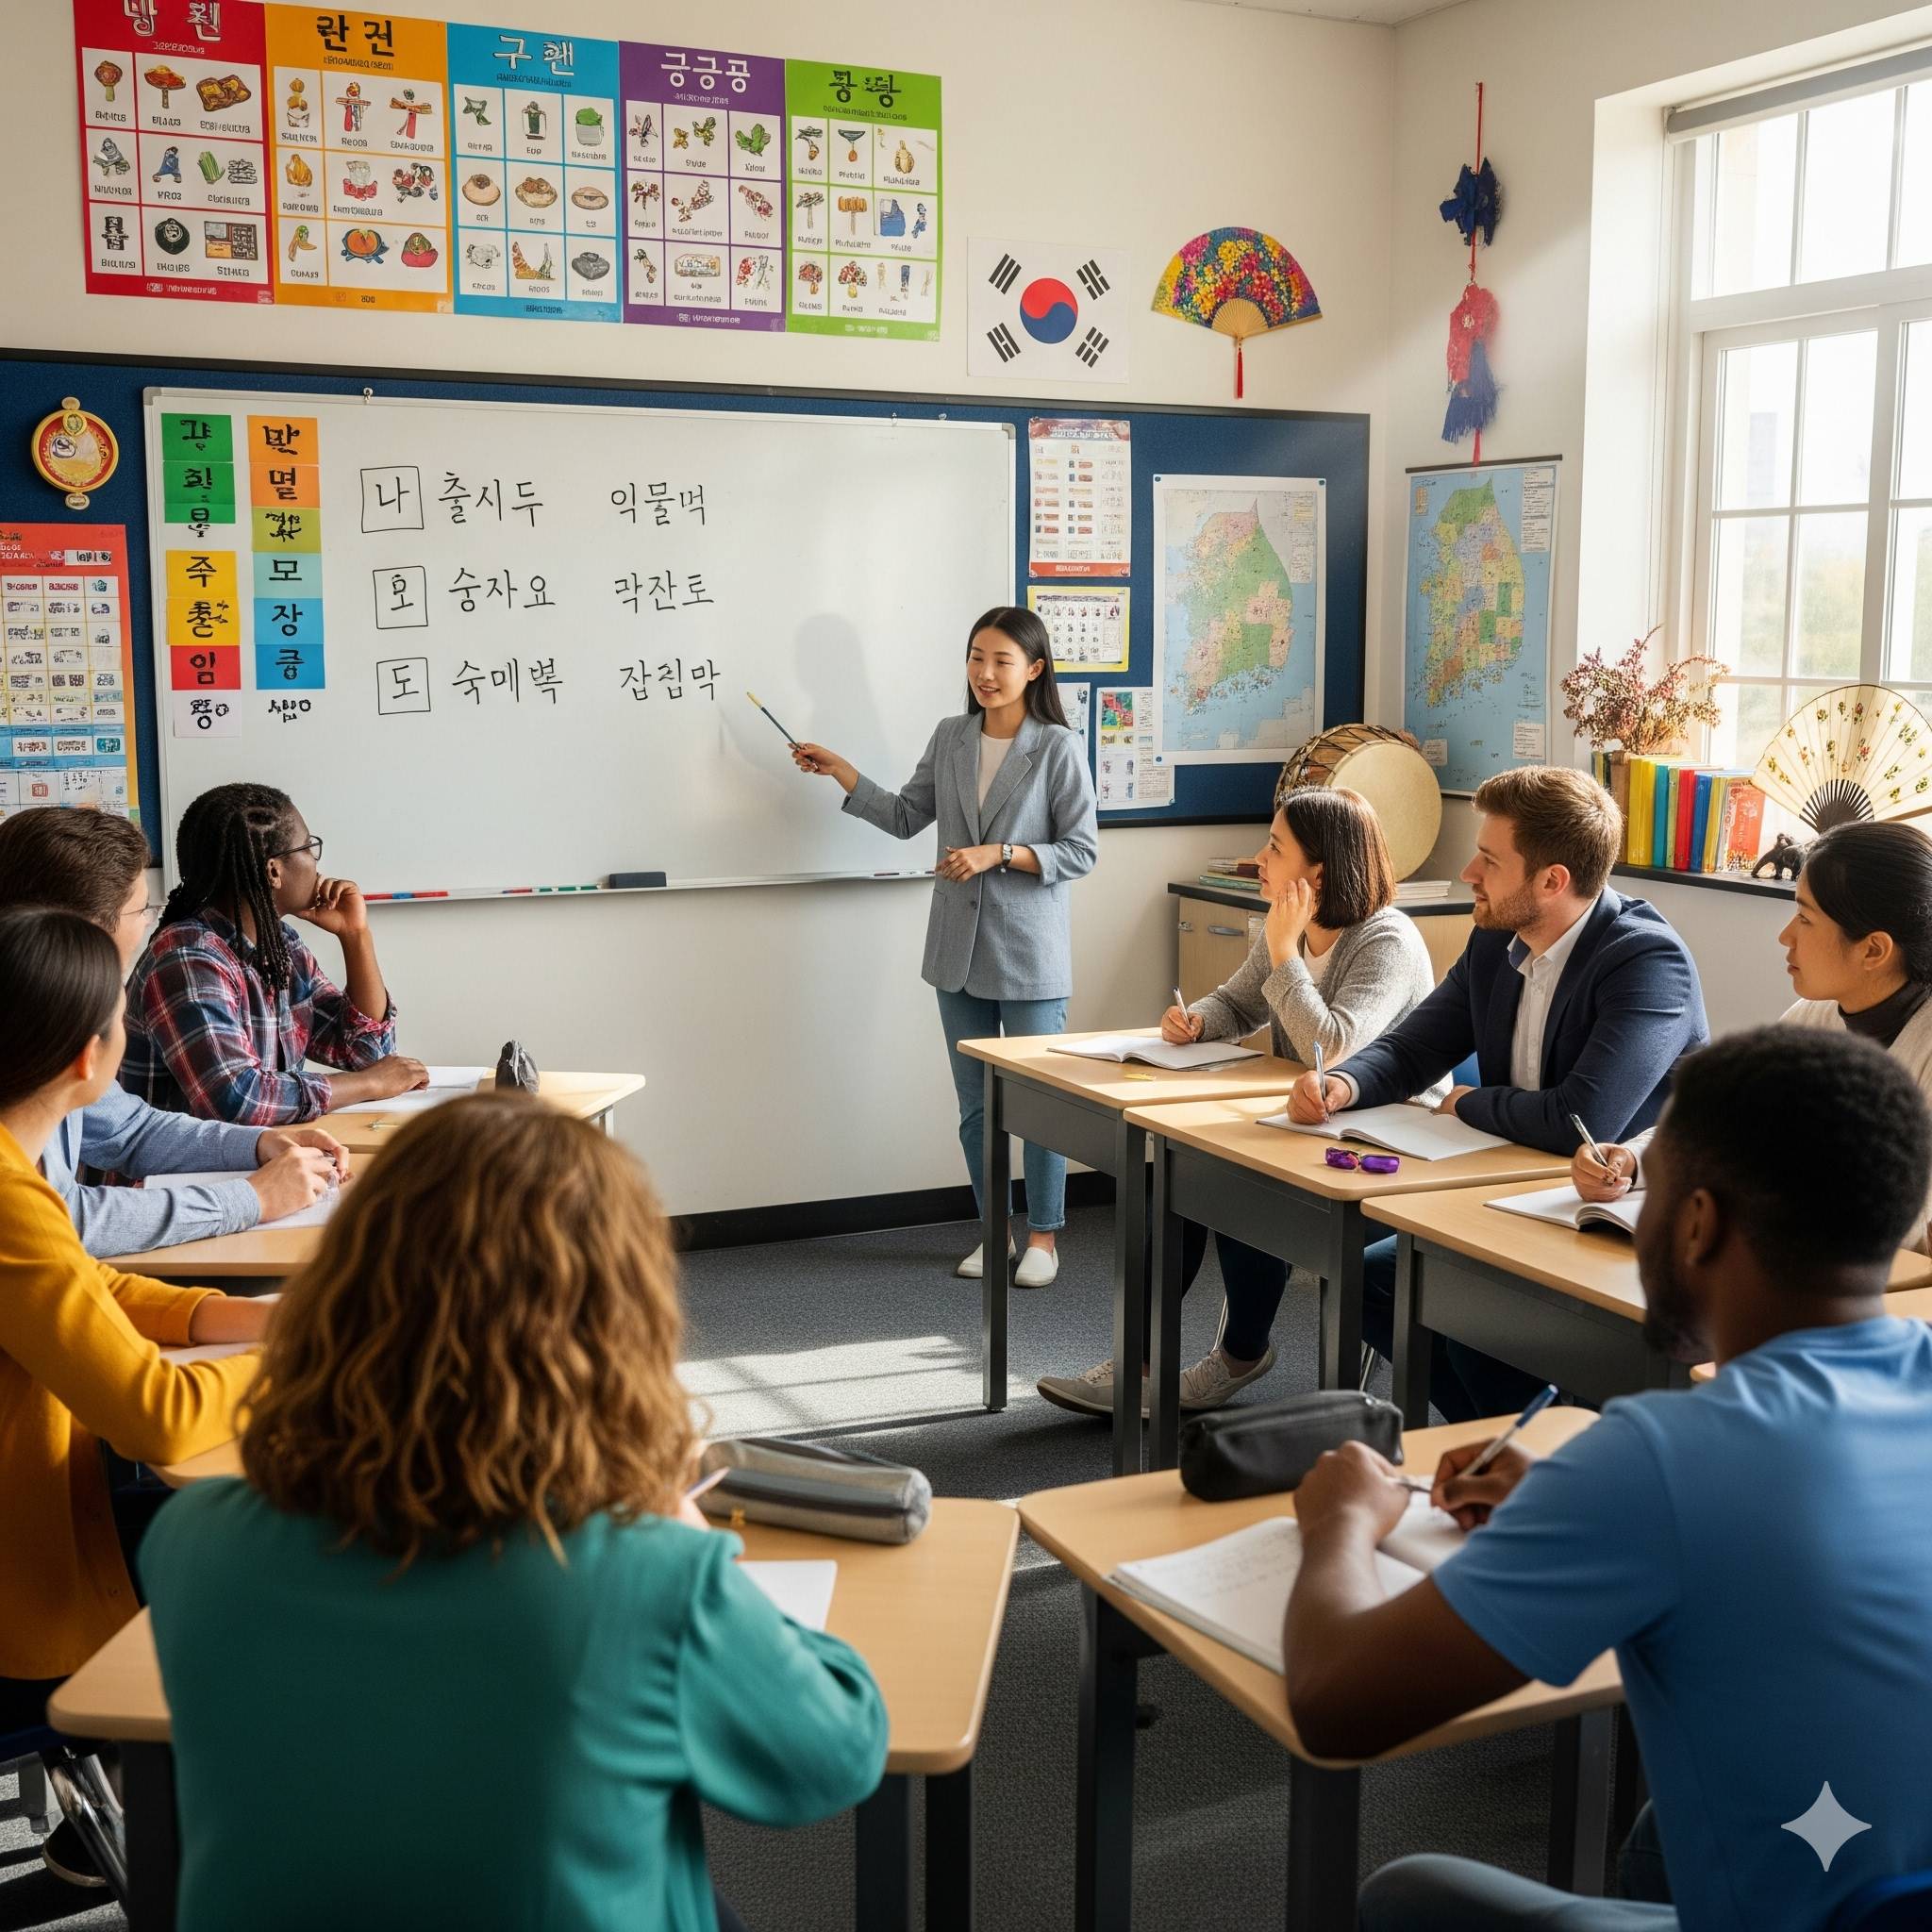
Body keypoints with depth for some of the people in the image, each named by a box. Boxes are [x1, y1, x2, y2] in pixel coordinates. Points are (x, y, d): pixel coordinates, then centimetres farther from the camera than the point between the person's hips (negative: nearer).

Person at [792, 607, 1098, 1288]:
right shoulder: (950, 738, 5)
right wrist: (840, 771, 6)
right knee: (974, 1103, 12)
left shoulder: (1058, 747, -10)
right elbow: (906, 816, 14)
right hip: (959, 946, 5)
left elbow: (1082, 852, -10)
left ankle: (1043, 1235, 19)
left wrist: (999, 854, -19)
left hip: (1027, 949, -5)